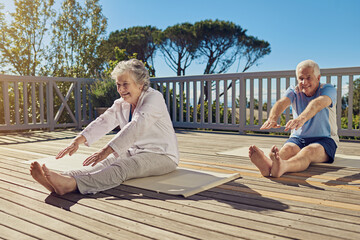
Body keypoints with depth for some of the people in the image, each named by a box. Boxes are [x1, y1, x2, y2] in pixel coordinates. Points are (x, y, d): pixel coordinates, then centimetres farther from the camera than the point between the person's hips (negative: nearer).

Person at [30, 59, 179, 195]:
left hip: (161, 156, -7)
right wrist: (78, 140, -23)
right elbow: (103, 122, -5)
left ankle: (71, 184, -53)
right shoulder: (121, 104, 11)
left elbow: (135, 127, -29)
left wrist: (107, 150, -39)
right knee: (105, 162, -22)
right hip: (134, 152, 7)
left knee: (119, 168, -32)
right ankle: (63, 178, -43)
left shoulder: (154, 98, -14)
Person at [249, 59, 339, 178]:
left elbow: (317, 104, -31)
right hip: (298, 138, 3)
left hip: (324, 139, -3)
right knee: (287, 149, -32)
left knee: (309, 151, -37)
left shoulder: (328, 89, -7)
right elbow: (281, 102, -21)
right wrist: (272, 118, -46)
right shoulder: (294, 91, 3)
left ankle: (282, 167, -69)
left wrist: (302, 118, -54)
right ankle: (269, 165, -66)